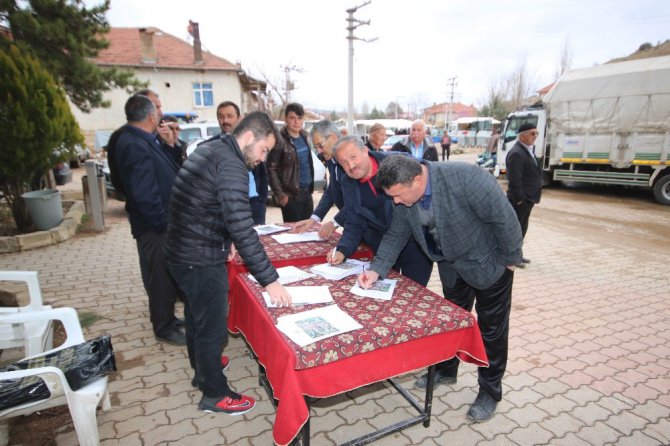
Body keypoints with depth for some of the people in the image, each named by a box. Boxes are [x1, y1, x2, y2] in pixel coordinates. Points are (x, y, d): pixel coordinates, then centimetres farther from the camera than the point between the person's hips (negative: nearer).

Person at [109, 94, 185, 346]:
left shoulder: (140, 140, 8)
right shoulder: (135, 146, -23)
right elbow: (144, 195, -27)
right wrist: (164, 224, -19)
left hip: (162, 223, 10)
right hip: (155, 228, -10)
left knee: (167, 275, 22)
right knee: (161, 278, 6)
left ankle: (167, 318, 40)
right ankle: (164, 329, 24)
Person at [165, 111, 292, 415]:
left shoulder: (209, 150, 7)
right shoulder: (230, 165, -23)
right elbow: (243, 230, -29)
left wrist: (224, 239, 11)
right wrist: (270, 280, -25)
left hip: (182, 253, 10)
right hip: (201, 263, -10)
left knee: (197, 319, 26)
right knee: (213, 328, 7)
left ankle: (202, 370, 48)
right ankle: (215, 394, 27)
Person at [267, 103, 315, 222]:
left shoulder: (304, 135, 8)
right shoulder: (280, 140, -13)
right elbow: (271, 169, -13)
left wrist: (311, 187, 11)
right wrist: (280, 194, -15)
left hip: (307, 192, 7)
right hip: (291, 195, -7)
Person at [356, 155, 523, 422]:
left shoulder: (466, 179, -36)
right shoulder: (404, 193, -17)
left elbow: (504, 218, -27)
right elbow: (396, 235, -7)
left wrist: (510, 260, -15)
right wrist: (377, 269, -19)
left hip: (488, 262, -5)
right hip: (451, 264, 6)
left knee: (491, 327, 9)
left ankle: (490, 392, 28)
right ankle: (446, 370, 43)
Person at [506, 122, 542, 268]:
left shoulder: (528, 150, 14)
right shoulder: (516, 153, -19)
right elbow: (514, 179, -23)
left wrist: (531, 197, 16)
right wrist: (519, 199, -22)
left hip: (528, 197, 10)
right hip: (520, 199, -10)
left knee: (522, 228, 18)